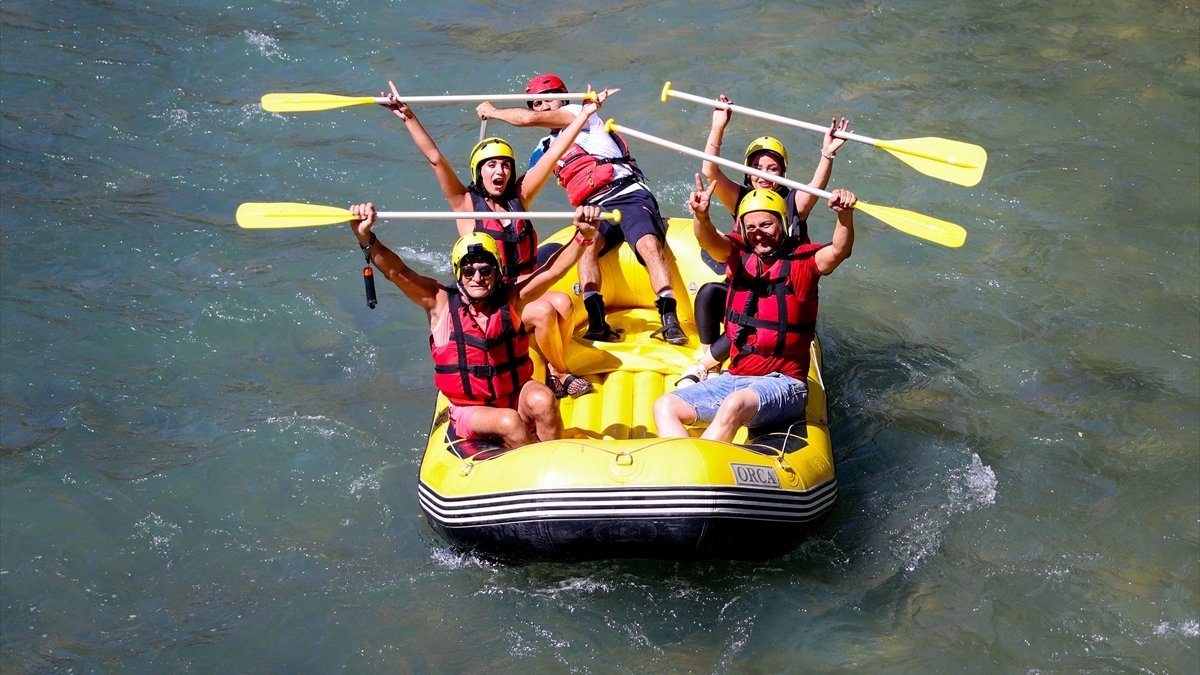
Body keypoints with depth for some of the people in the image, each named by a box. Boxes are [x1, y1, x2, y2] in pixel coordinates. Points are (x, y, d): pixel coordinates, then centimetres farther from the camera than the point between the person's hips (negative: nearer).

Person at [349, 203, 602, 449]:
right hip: (470, 411, -2)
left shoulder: (512, 297, -3)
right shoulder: (441, 302, -8)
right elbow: (395, 271, -17)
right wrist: (365, 237, -34)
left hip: (516, 397, 2)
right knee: (508, 422, -31)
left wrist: (583, 235, -30)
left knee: (542, 400, -29)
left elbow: (553, 270, -13)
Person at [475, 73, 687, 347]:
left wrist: (493, 111, 11)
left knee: (649, 244, -32)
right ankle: (597, 323, -44)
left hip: (629, 195, -5)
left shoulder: (578, 113, 7)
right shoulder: (547, 148, 28)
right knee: (587, 243, -30)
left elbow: (530, 119, -3)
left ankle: (670, 321, -41)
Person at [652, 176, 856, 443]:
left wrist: (845, 214, -43)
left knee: (735, 405, -37)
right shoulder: (740, 254, 7)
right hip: (734, 378, 6)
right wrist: (701, 217, -37)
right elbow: (710, 241, -14)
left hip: (782, 384, -6)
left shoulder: (802, 260, -3)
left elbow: (839, 251, -23)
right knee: (665, 406, -9)